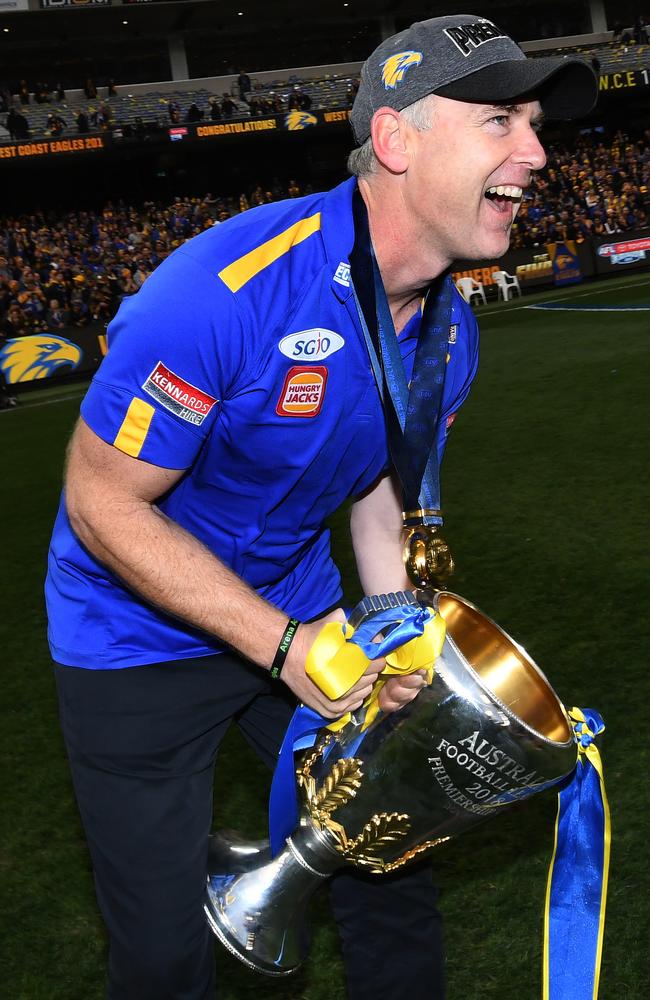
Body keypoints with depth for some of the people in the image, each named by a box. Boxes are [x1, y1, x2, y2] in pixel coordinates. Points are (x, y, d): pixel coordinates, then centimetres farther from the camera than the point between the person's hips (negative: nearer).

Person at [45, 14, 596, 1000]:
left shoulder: (451, 333, -7)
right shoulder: (224, 290, -31)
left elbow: (386, 500, 5)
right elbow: (102, 503, -24)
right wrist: (284, 647, -26)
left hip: (299, 611, 6)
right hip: (139, 635, -6)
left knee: (395, 857, 14)